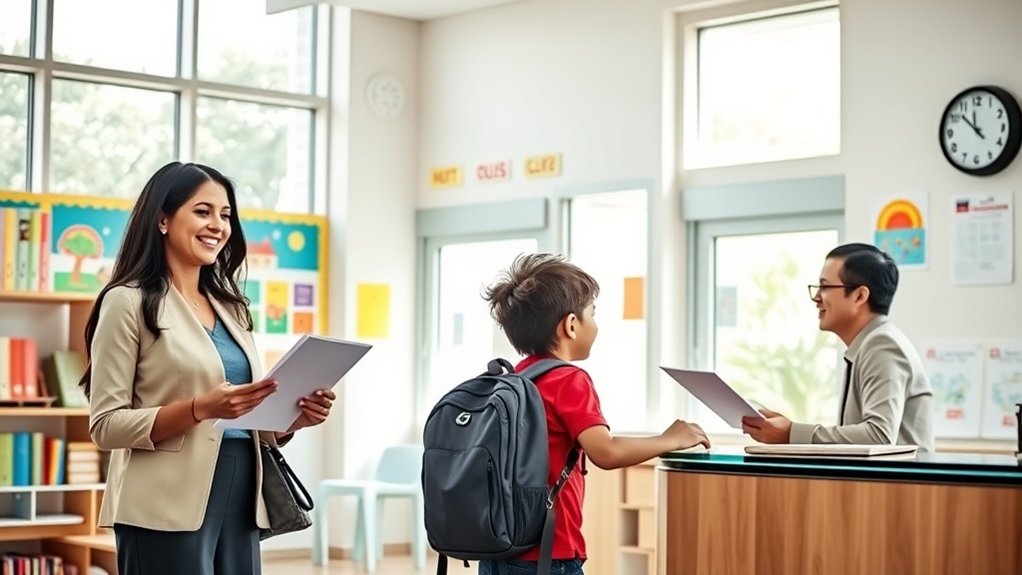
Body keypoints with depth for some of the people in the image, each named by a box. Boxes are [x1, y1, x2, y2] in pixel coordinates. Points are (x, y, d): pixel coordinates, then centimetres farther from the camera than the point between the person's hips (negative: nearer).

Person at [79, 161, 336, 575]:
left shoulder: (230, 307, 16)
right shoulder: (128, 302, -4)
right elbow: (106, 425, -10)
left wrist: (294, 417, -2)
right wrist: (200, 408, -22)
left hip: (240, 503, 7)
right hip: (168, 510, -7)